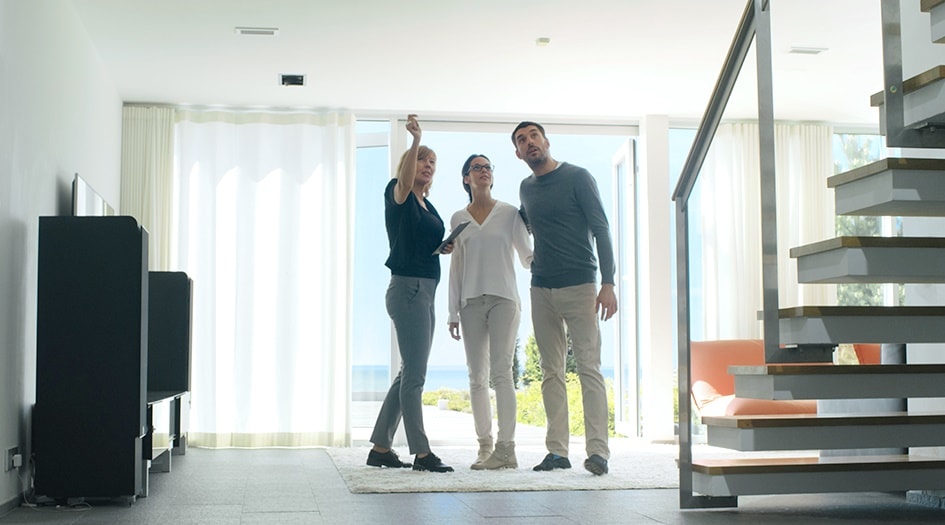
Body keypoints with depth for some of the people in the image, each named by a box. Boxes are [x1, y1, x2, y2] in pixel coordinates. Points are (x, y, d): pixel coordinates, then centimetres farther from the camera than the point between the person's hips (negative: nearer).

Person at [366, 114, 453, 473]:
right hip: (407, 288, -9)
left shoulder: (428, 205, 18)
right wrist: (415, 140, -46)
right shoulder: (398, 195, -6)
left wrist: (445, 247, 9)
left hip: (424, 291, 9)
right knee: (415, 374, -8)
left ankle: (380, 448, 17)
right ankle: (421, 453, -5)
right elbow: (405, 181, -30)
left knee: (409, 373, 11)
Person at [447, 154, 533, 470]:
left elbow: (527, 256, 7)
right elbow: (456, 267, 13)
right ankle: (485, 446, 7)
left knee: (500, 372, -12)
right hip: (471, 302, 3)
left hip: (503, 298, -3)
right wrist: (453, 312, 9)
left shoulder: (510, 213, 7)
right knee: (477, 376, 1)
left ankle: (506, 447, -13)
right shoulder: (458, 219, 12)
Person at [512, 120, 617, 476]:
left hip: (579, 286, -5)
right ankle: (557, 450, 6)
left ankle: (598, 449, -13)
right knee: (551, 372, 4)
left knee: (589, 367, -10)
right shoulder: (526, 188, 14)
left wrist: (607, 283, -14)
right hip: (541, 290, 6)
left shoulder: (577, 178, -2)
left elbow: (601, 229, -6)